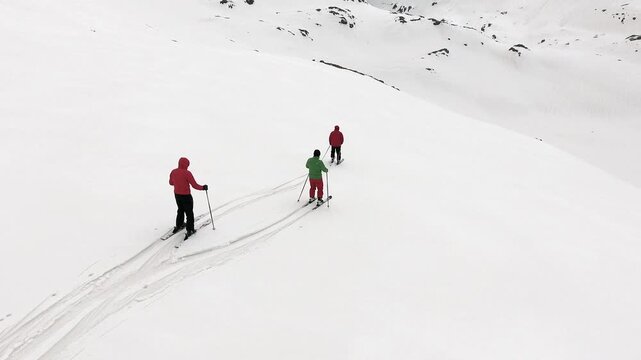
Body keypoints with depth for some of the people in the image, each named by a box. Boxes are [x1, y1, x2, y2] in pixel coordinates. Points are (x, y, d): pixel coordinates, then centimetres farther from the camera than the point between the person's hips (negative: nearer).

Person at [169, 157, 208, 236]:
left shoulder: (173, 172, -6)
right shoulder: (187, 173, -24)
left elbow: (171, 183, 10)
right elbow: (194, 185, -21)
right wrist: (203, 187, -6)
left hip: (177, 195, 6)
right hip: (186, 196, -6)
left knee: (180, 210, 28)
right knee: (189, 213, 10)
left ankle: (178, 226, 41)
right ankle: (190, 230, 15)